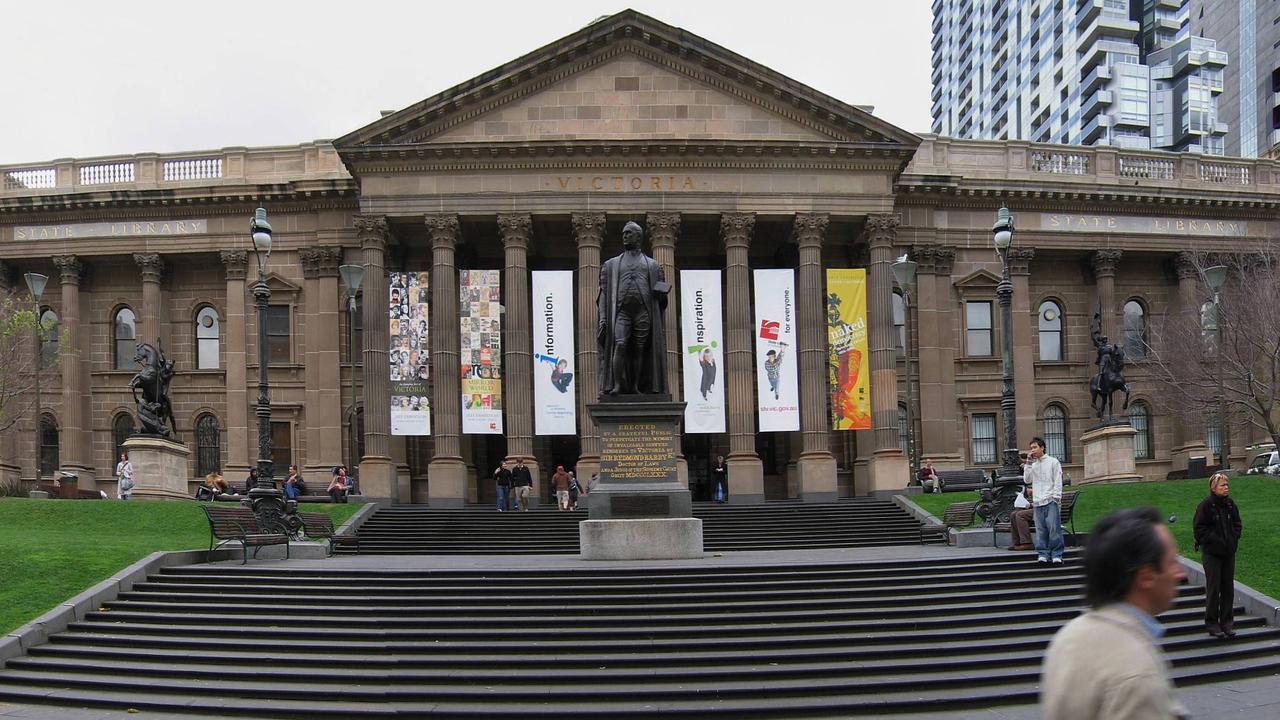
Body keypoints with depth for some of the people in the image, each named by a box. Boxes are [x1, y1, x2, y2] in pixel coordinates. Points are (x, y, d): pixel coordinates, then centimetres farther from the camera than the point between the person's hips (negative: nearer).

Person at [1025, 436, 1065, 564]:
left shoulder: (1053, 462, 5)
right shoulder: (1033, 465, 19)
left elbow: (1058, 481, 0)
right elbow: (1028, 480, 7)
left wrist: (1056, 497, -10)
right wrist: (1028, 462, 5)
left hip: (1050, 501, -4)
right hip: (1037, 501, 5)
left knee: (1054, 527, -9)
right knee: (1040, 529, 1)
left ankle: (1056, 555, -7)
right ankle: (1042, 554, 3)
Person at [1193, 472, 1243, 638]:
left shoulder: (1230, 504, 7)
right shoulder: (1205, 505, -11)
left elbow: (1237, 523, 17)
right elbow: (1199, 528, -11)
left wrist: (1233, 540, 1)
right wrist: (1216, 541, -16)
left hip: (1229, 552, 6)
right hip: (1211, 553, -6)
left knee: (1228, 587, 8)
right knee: (1213, 588, -2)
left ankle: (1226, 623, 16)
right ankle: (1212, 624, 6)